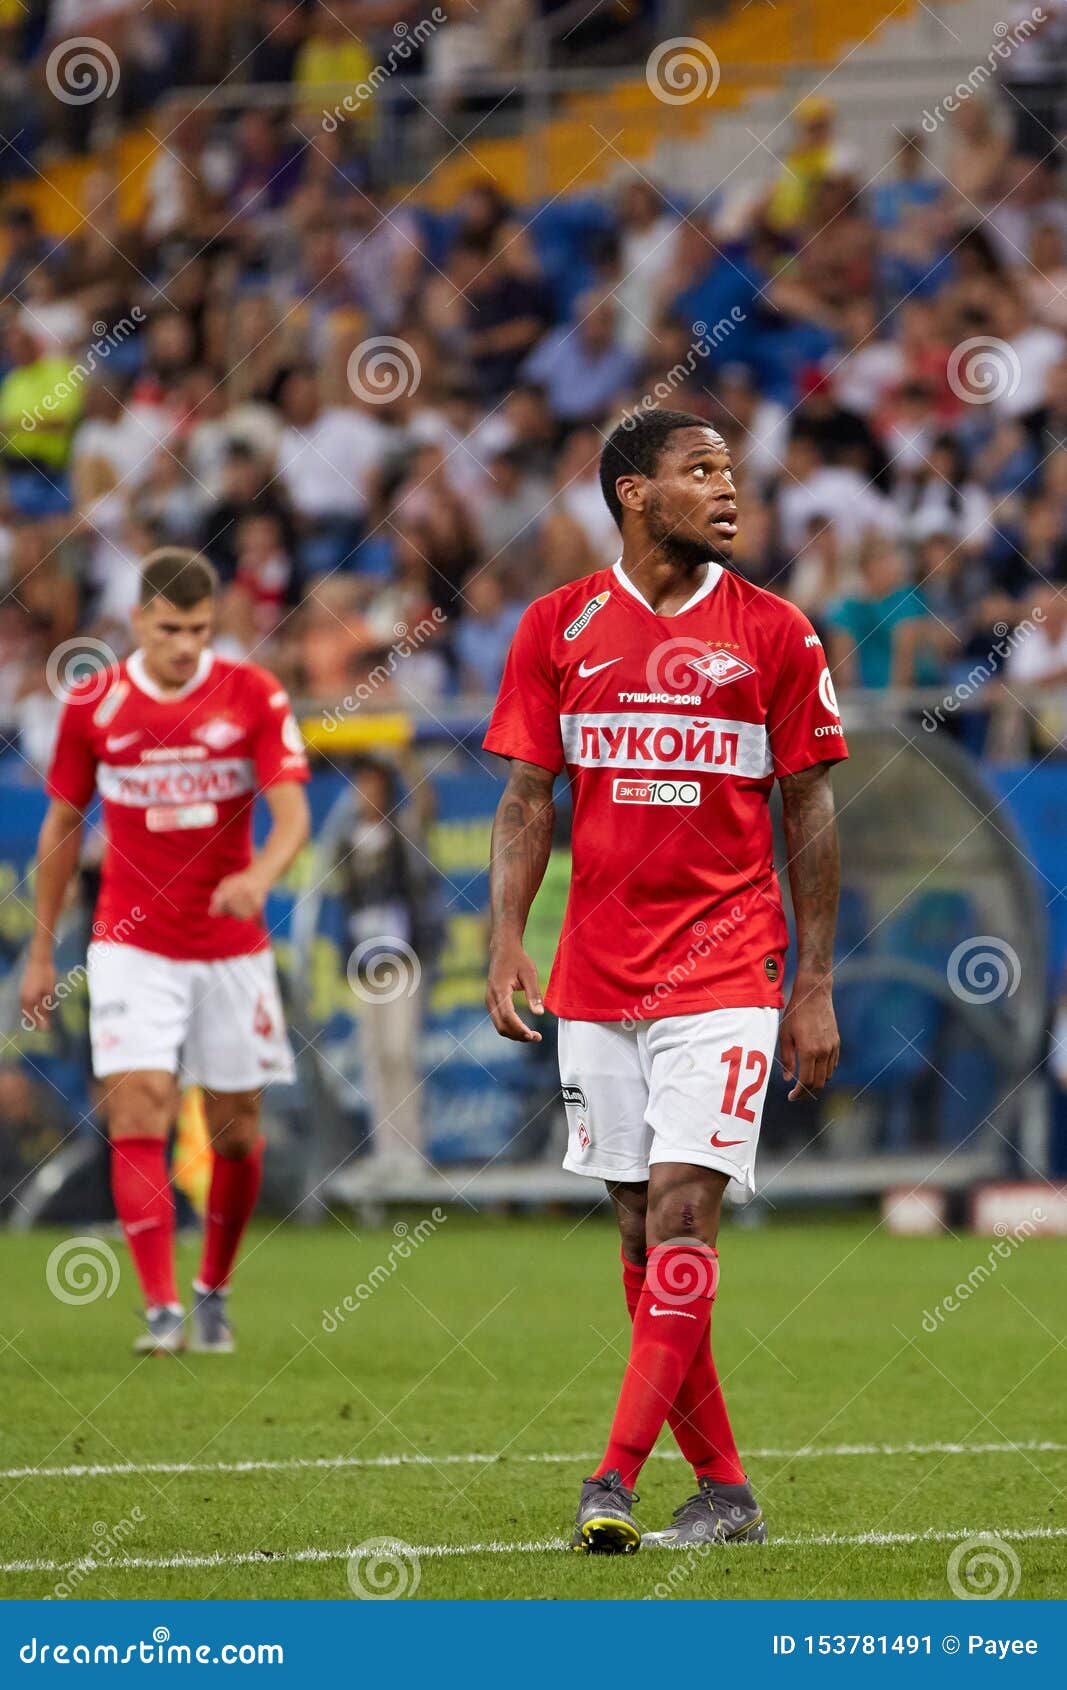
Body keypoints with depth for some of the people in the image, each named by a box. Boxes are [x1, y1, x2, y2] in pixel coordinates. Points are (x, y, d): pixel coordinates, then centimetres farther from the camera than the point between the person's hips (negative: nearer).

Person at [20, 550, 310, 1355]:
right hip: (132, 945, 0)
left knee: (236, 1130, 7)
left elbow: (292, 813, -13)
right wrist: (41, 949, 11)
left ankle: (213, 1291, 28)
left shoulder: (254, 697, -5)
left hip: (233, 947, 0)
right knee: (139, 1112, -15)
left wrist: (260, 874, -35)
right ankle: (162, 1309, -17)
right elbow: (63, 825, 9)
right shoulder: (93, 705, -2)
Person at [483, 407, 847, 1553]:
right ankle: (722, 1488, 12)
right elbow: (527, 797, 8)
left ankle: (617, 1478, -17)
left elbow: (810, 812, 4)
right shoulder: (557, 628, 5)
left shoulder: (773, 633, 2)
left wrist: (815, 987, 1)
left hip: (725, 968, -3)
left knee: (682, 1205, -14)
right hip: (596, 975, 3)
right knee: (642, 1229, 4)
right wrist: (505, 940, -4)